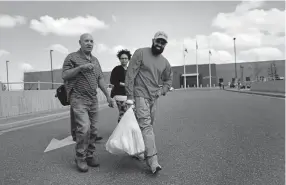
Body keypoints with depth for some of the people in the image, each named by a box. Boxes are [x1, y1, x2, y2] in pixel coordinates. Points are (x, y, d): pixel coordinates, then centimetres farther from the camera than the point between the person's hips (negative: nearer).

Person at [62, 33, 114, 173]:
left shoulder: (95, 60, 16)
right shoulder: (72, 57, -1)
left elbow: (100, 79, 18)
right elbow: (64, 75, -10)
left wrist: (108, 96, 13)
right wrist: (80, 67, -21)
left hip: (93, 99, 6)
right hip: (78, 99, -6)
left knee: (93, 130, 5)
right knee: (84, 128, -16)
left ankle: (90, 155, 19)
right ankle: (80, 158, 2)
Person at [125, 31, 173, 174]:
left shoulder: (164, 62, 11)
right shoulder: (140, 53, -6)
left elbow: (168, 79, 26)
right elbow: (130, 75, -10)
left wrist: (162, 91, 7)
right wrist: (129, 96, -14)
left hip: (154, 98, 7)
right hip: (140, 96, -6)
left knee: (148, 126, 12)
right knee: (146, 126, -13)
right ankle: (153, 161, -14)